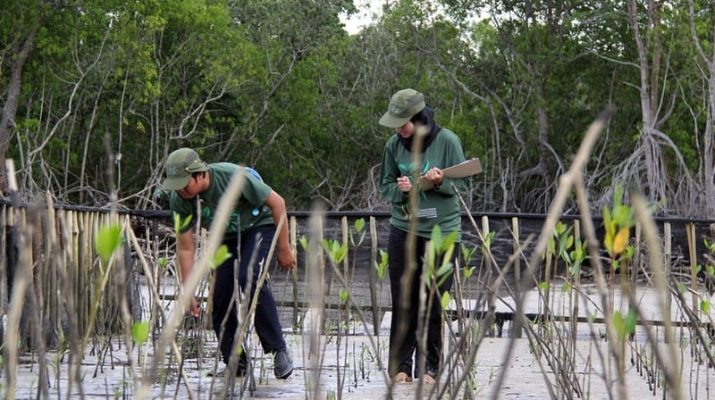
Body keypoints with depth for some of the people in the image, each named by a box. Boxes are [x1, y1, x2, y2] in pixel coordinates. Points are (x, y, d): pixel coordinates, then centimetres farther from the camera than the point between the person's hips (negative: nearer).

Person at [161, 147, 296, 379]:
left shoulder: (234, 176, -34)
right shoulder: (178, 200, -20)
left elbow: (277, 203, -21)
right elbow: (186, 248, -11)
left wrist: (284, 249, -16)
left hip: (258, 226, -5)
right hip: (226, 237, 5)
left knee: (249, 279, -29)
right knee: (221, 296, -8)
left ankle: (278, 350, -18)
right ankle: (236, 366, 6)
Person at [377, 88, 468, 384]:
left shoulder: (447, 141, -10)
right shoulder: (394, 145, -2)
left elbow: (461, 185, -4)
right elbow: (385, 186, 6)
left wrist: (441, 183, -24)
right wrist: (400, 190, -15)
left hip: (443, 231, -2)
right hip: (403, 230, 2)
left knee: (433, 304, 3)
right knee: (403, 302, 4)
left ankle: (429, 368, 12)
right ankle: (400, 365, 11)